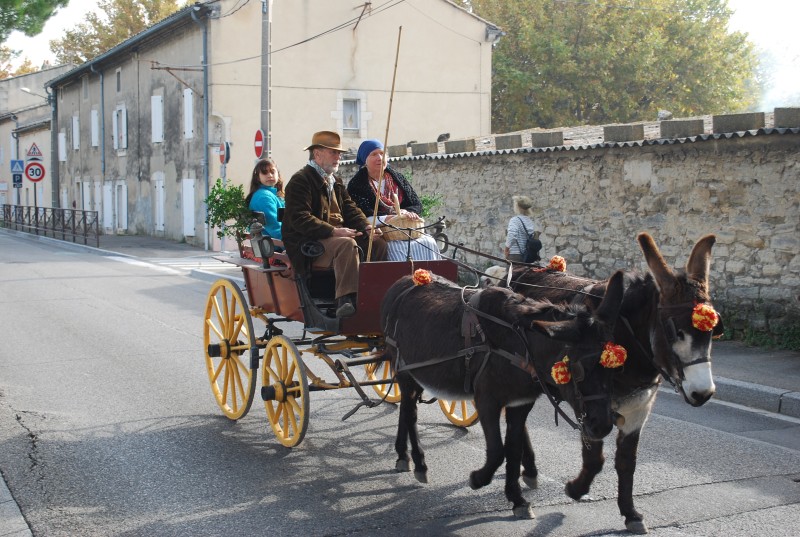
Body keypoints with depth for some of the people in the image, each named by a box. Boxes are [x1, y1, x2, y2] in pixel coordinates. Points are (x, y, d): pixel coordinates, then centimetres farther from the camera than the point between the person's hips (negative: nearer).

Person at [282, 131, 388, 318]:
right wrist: (333, 231, -27)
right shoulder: (301, 180, -6)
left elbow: (350, 209, 20)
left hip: (339, 236, 9)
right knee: (347, 245, -36)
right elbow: (299, 219, -18)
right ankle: (345, 301, -43)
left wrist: (367, 227, -2)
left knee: (378, 243, -9)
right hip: (309, 244, -9)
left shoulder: (336, 182, 23)